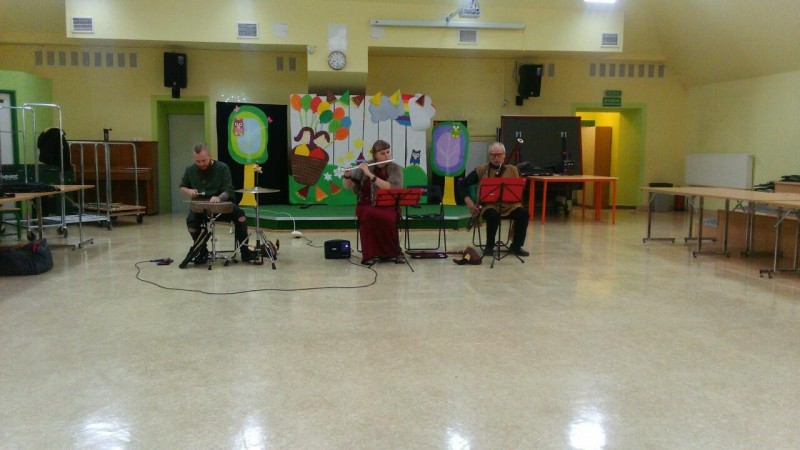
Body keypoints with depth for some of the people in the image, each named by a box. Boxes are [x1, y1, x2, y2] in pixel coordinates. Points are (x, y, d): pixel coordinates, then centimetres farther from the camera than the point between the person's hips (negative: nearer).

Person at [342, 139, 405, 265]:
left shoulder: (396, 169, -4)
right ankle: (371, 254, -20)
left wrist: (369, 174, -24)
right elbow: (347, 186, 3)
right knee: (369, 215, -34)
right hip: (367, 205, 1)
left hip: (388, 206, -1)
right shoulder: (365, 166, 0)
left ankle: (395, 251, -10)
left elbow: (391, 189, -21)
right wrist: (347, 175, -19)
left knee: (387, 219, -34)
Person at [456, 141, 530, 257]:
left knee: (523, 213, -26)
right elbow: (461, 184, 7)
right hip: (489, 205, -2)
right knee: (493, 216, -35)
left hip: (509, 205, 2)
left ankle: (516, 246, -7)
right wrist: (468, 200, -8)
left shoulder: (512, 170, 7)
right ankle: (489, 246, -10)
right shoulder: (481, 170, 3)